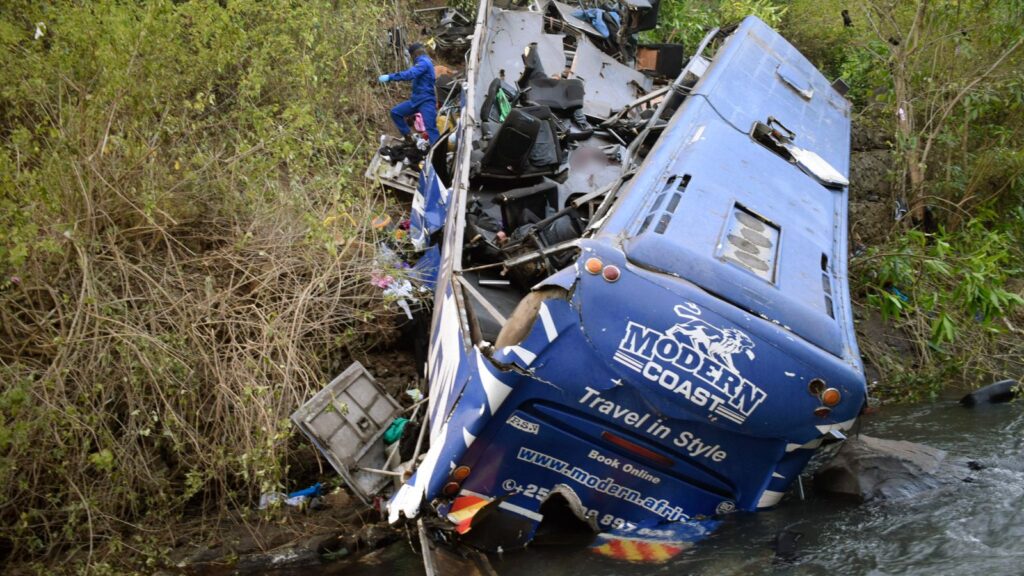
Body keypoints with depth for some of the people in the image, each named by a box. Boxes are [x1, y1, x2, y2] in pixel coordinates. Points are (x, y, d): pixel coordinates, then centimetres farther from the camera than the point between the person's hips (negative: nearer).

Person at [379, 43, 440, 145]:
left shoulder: (423, 62, -14)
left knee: (431, 128, -15)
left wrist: (390, 77, -31)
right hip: (417, 99, 10)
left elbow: (410, 74, -30)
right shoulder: (423, 62, 19)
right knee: (395, 112, 9)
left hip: (426, 101, -10)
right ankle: (408, 137, 14)